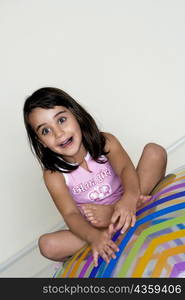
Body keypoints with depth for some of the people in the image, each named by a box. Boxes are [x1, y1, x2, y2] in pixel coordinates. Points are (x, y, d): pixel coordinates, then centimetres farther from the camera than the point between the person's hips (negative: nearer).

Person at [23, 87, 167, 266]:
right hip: (95, 224, 1)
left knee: (154, 151, -19)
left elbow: (125, 168, -27)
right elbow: (71, 215, -20)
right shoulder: (53, 175, -11)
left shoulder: (105, 142, -10)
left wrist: (129, 198, -50)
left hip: (123, 208, 0)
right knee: (46, 245, -25)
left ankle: (110, 212, -24)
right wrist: (94, 237, -41)